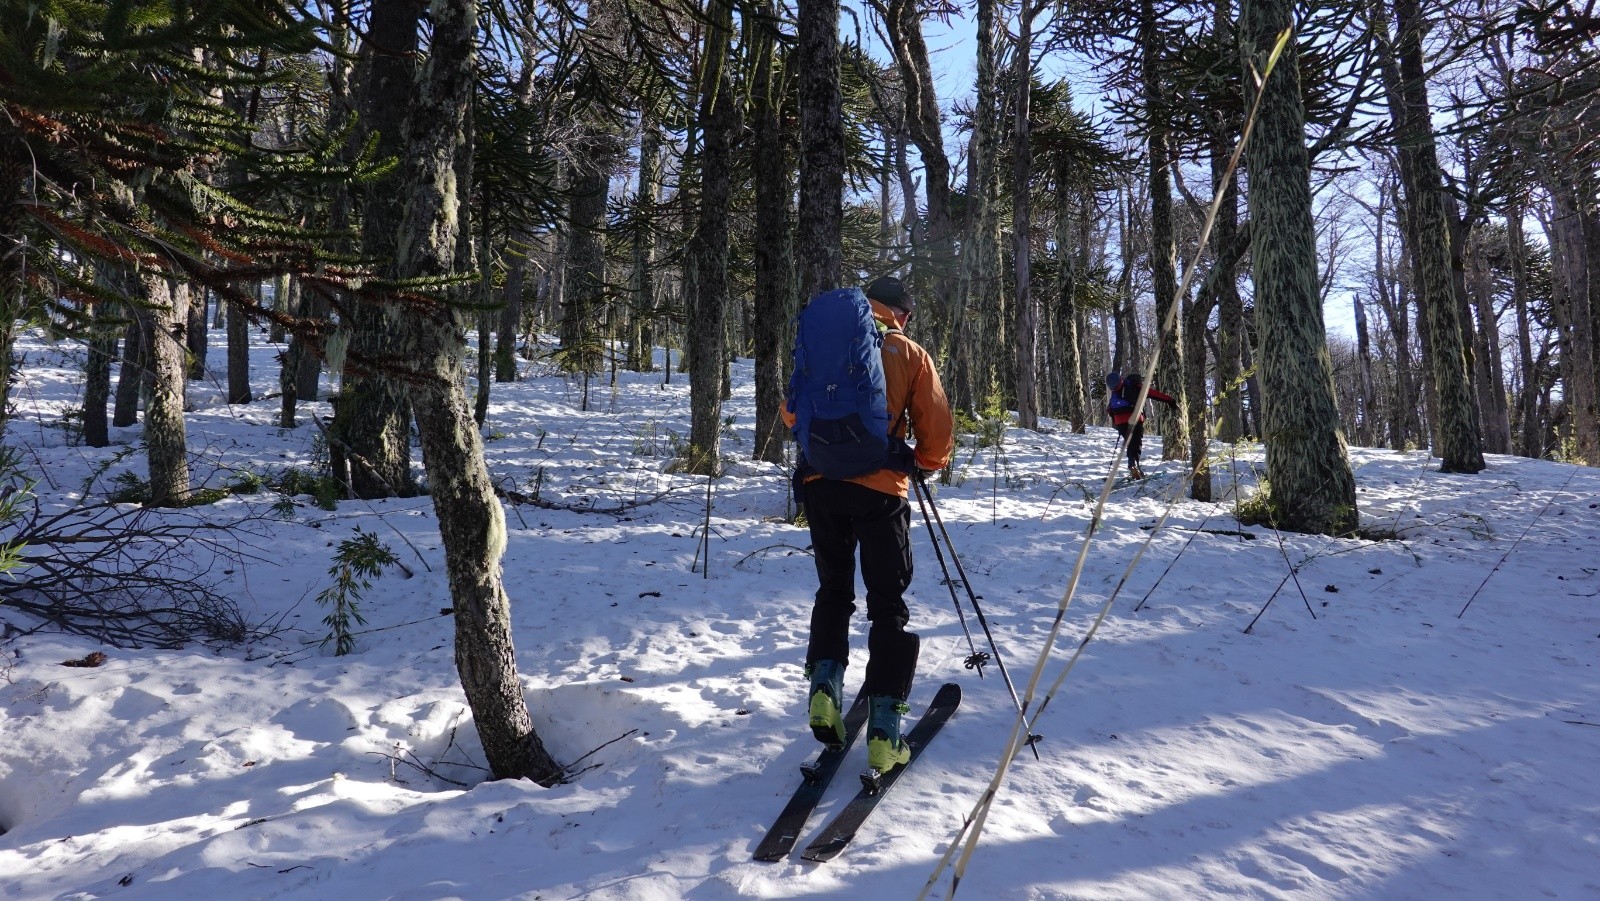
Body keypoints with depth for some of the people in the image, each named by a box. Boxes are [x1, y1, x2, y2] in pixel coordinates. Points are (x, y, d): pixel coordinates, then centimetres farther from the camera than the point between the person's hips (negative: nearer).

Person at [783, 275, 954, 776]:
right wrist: (926, 464, 18)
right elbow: (937, 427, 0)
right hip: (880, 489, -2)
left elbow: (792, 412, 13)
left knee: (833, 590, 21)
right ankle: (884, 729, 2)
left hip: (821, 483, 2)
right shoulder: (910, 354, 5)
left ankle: (825, 685, 5)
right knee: (888, 605, 6)